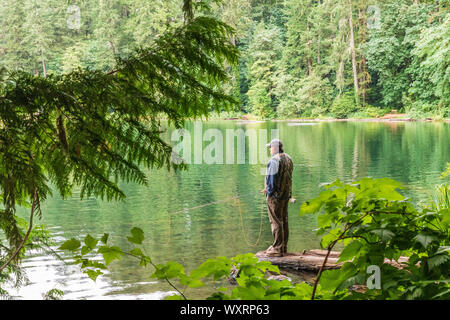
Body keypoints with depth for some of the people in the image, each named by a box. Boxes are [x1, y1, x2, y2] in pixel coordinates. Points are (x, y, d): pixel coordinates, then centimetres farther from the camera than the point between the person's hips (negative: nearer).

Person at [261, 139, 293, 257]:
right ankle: (283, 247, 23)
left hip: (276, 195, -9)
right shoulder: (288, 158, 10)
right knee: (284, 220, 15)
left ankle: (278, 249, -2)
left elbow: (271, 179, -18)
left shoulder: (274, 160, -18)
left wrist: (269, 191, -2)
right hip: (286, 194, 9)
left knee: (276, 221, -4)